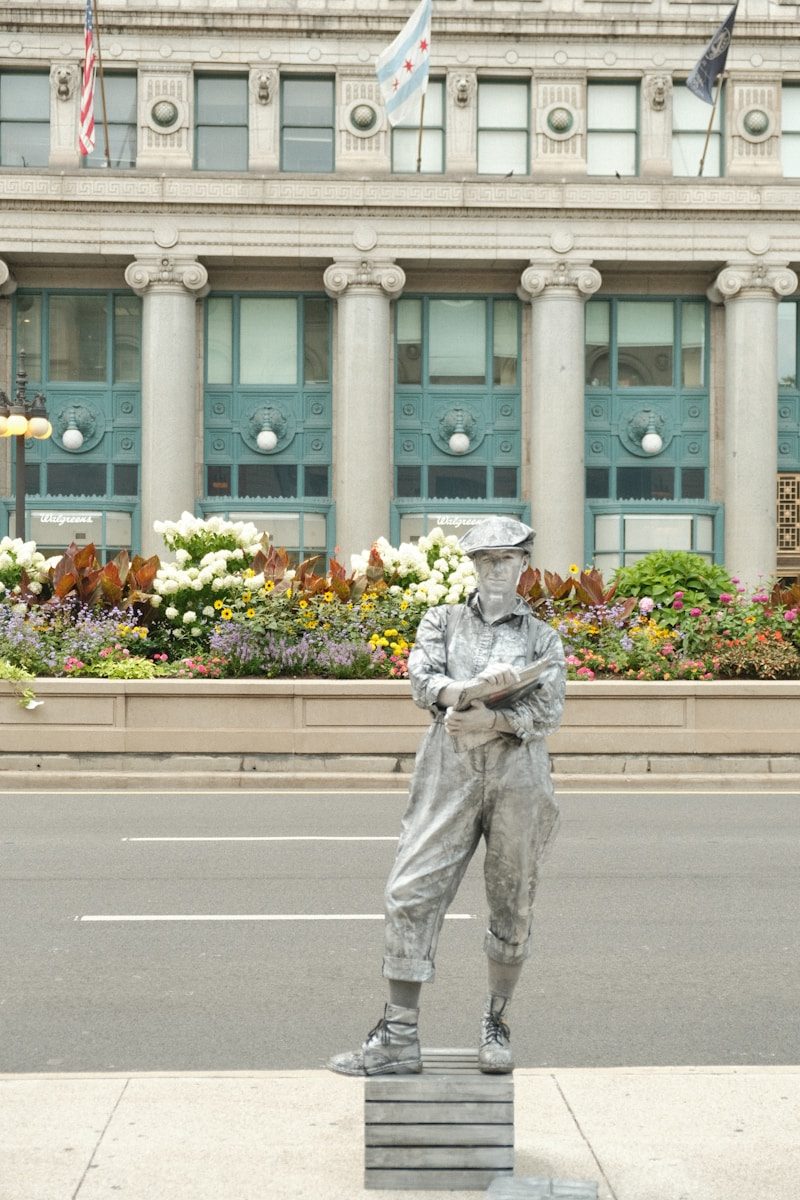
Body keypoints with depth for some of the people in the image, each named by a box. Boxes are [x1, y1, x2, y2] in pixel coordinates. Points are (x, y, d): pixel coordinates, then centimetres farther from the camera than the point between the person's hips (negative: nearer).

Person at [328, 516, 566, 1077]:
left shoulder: (543, 637, 13)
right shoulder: (443, 621, 15)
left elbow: (548, 714, 1)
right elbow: (422, 679, -1)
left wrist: (490, 720, -14)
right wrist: (478, 684, -16)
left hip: (518, 778, 0)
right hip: (449, 774, 0)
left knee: (513, 904, 6)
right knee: (412, 893, -8)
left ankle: (497, 1025, 23)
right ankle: (399, 1037, -3)